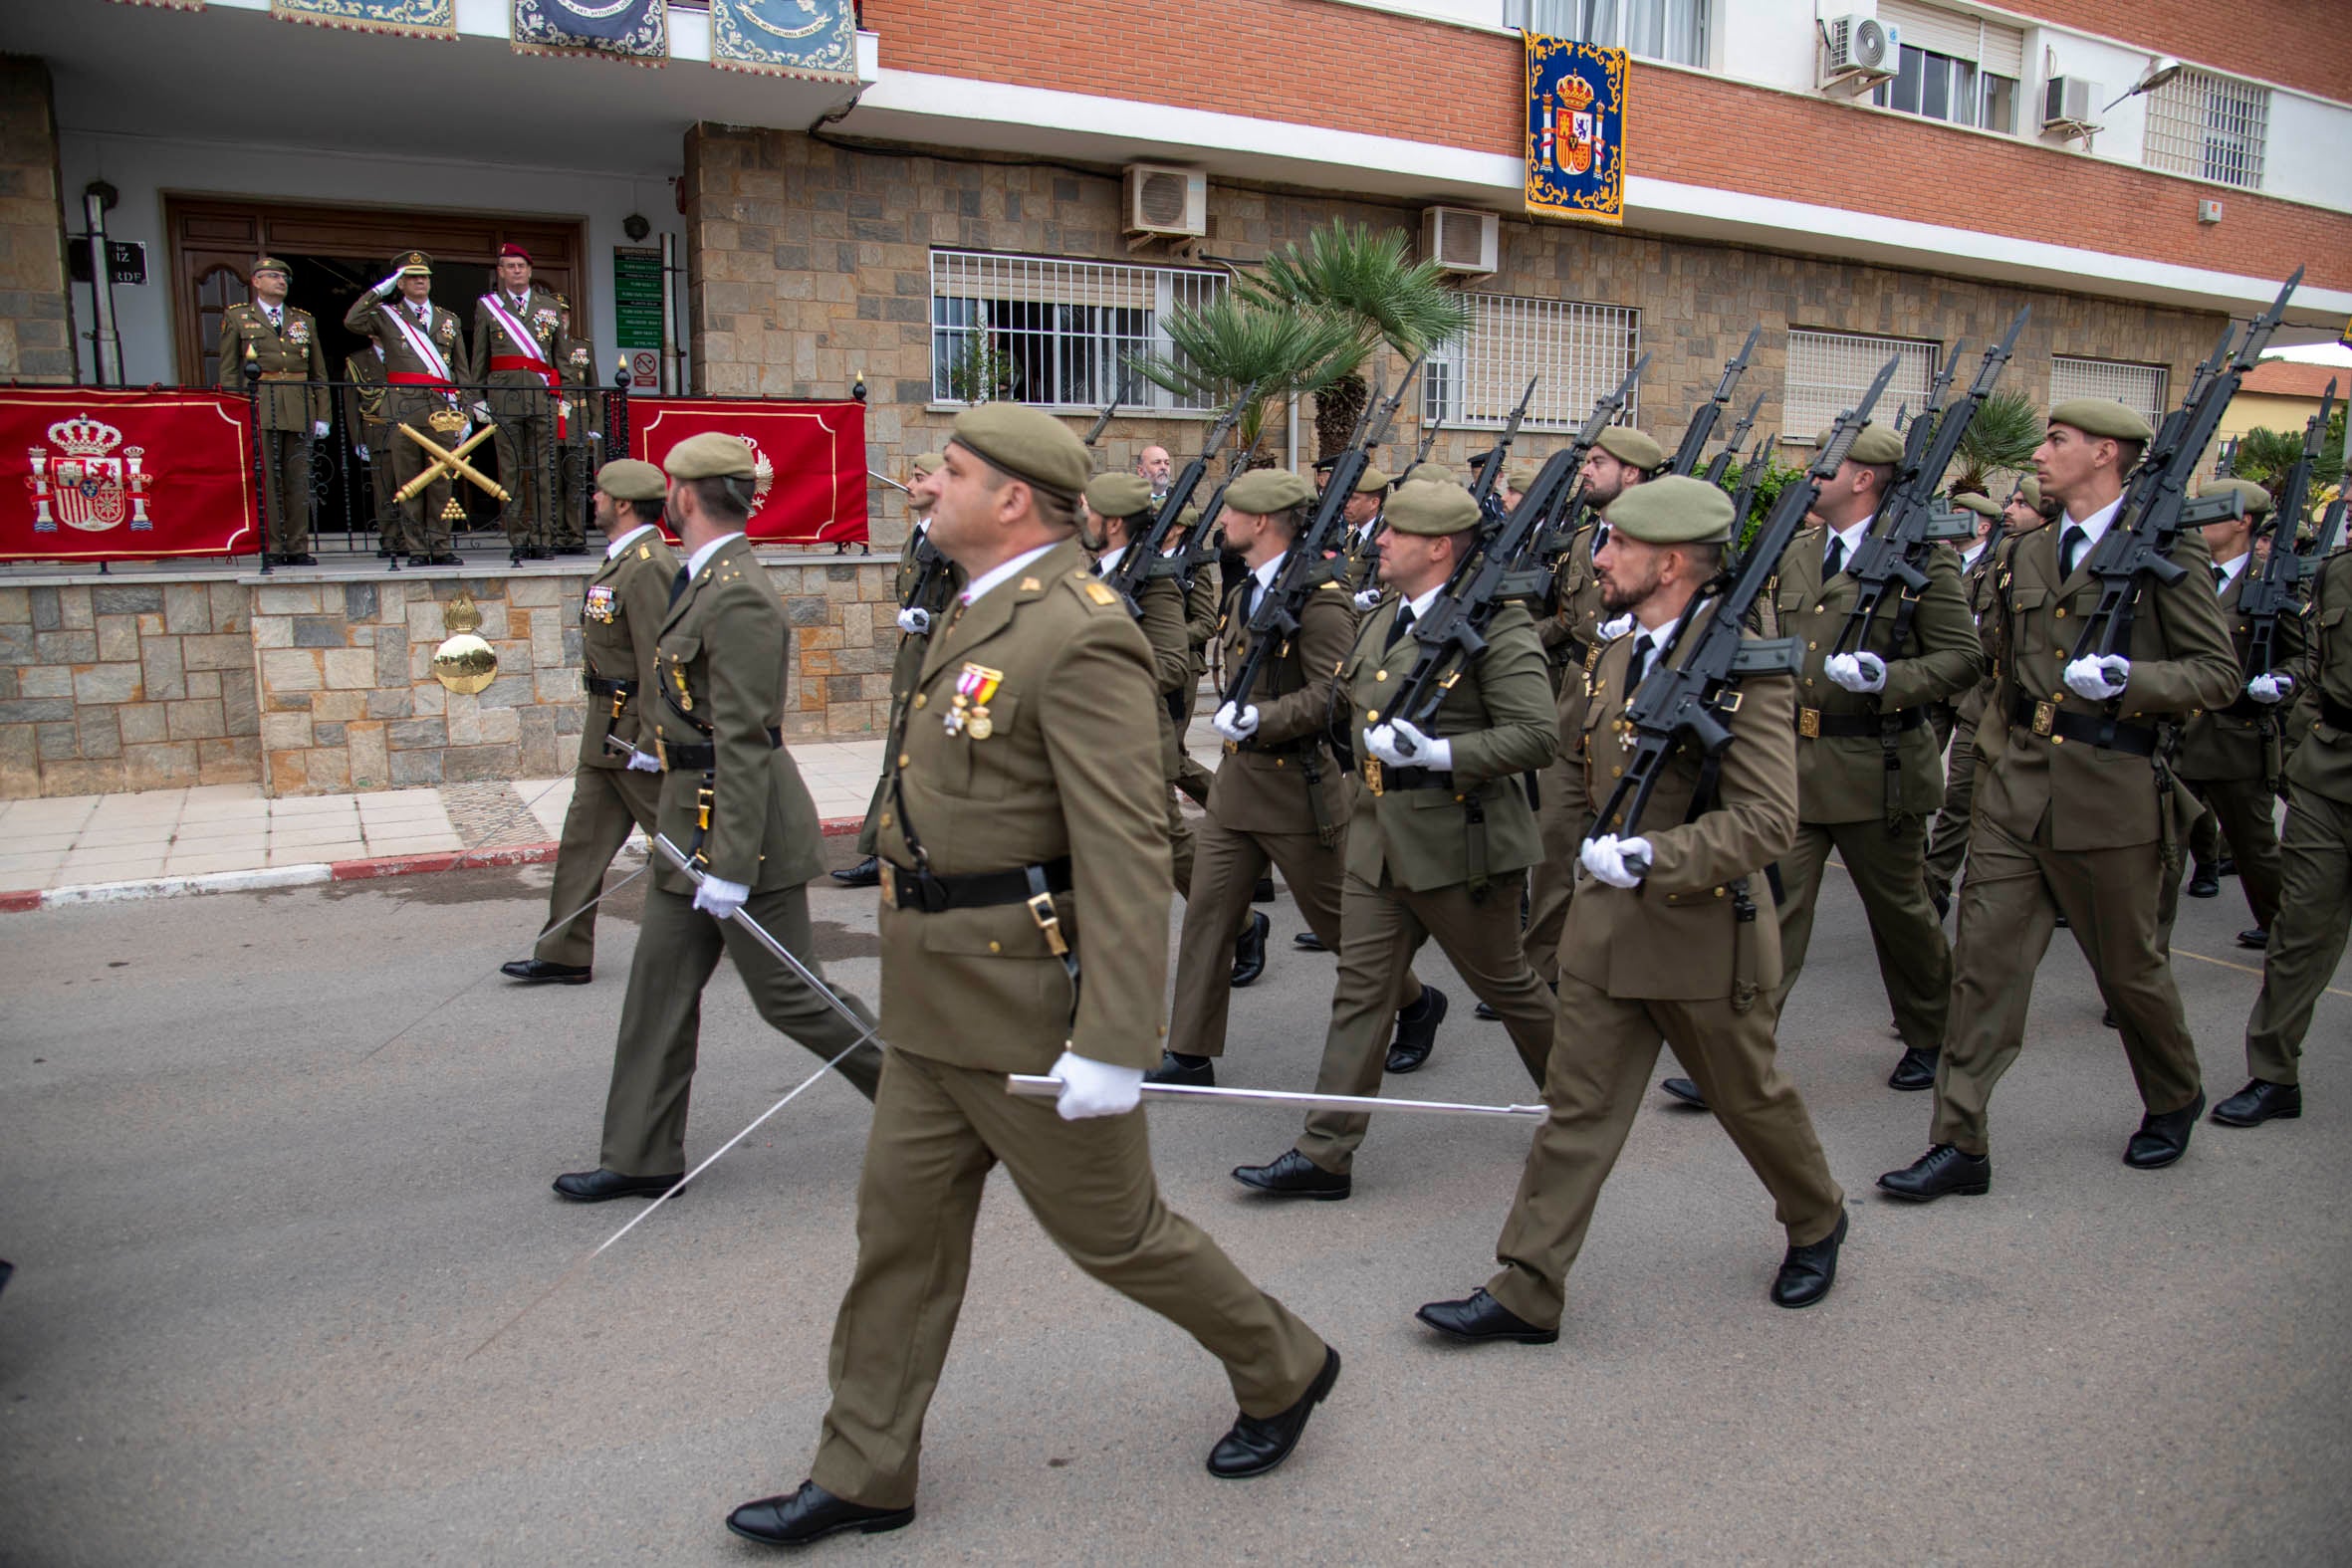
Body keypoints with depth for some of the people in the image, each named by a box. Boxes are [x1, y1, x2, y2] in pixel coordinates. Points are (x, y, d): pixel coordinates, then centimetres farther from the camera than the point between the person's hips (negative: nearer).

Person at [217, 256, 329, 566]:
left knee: (298, 479, 2)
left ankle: (297, 548, 6)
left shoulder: (304, 320, 19)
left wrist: (322, 415, 7)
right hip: (259, 405, -3)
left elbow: (319, 372, 16)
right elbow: (228, 371, 6)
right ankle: (272, 548, -3)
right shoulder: (236, 317, 10)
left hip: (299, 409, 3)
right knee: (266, 478, -5)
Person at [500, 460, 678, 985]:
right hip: (611, 726, 10)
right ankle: (563, 955, 17)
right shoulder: (625, 560, 14)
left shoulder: (647, 567, -19)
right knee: (585, 836, 11)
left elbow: (657, 661, -23)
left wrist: (650, 742, -23)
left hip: (632, 728, -10)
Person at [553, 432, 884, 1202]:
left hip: (742, 830, -10)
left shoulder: (737, 598, -20)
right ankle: (640, 1158, 22)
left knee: (791, 994, 1)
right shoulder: (707, 582, 11)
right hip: (693, 822, 10)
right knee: (659, 988, 12)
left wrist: (730, 867, -25)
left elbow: (744, 743, -25)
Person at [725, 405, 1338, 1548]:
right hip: (938, 1004, 9)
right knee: (902, 1226, 14)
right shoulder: (980, 612, 10)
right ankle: (864, 1475, 30)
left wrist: (1113, 1046, -28)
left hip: (1030, 1009, -9)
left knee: (1111, 1228, 8)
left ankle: (1282, 1368, 32)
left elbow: (1129, 856, -26)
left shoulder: (1079, 638, -21)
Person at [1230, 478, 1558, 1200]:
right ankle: (1325, 1154, 8)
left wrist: (1438, 753, -27)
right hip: (1378, 837, 7)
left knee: (1504, 982, 12)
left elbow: (1537, 736, -21)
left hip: (1458, 842, -7)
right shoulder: (1382, 618, 11)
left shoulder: (1494, 623, -15)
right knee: (1360, 991, 5)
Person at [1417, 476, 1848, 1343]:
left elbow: (1768, 820, -23)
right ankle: (1525, 1292, 12)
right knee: (1577, 1110, 6)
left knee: (1751, 1096, 16)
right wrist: (1598, 853, 13)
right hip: (1604, 930, 6)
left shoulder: (1744, 666, -17)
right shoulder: (1614, 658, 7)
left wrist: (1653, 858, -29)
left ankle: (1817, 1222, 44)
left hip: (1703, 934, -6)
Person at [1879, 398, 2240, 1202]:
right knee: (1984, 959, -1)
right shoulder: (2021, 556, 12)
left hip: (2110, 790, -4)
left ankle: (2174, 1099, 40)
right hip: (2014, 788, 5)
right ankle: (1959, 1144, 4)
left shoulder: (2167, 550, -5)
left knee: (2128, 965, 11)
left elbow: (2219, 671, -8)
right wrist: (1991, 749, 14)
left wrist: (2125, 680, -21)